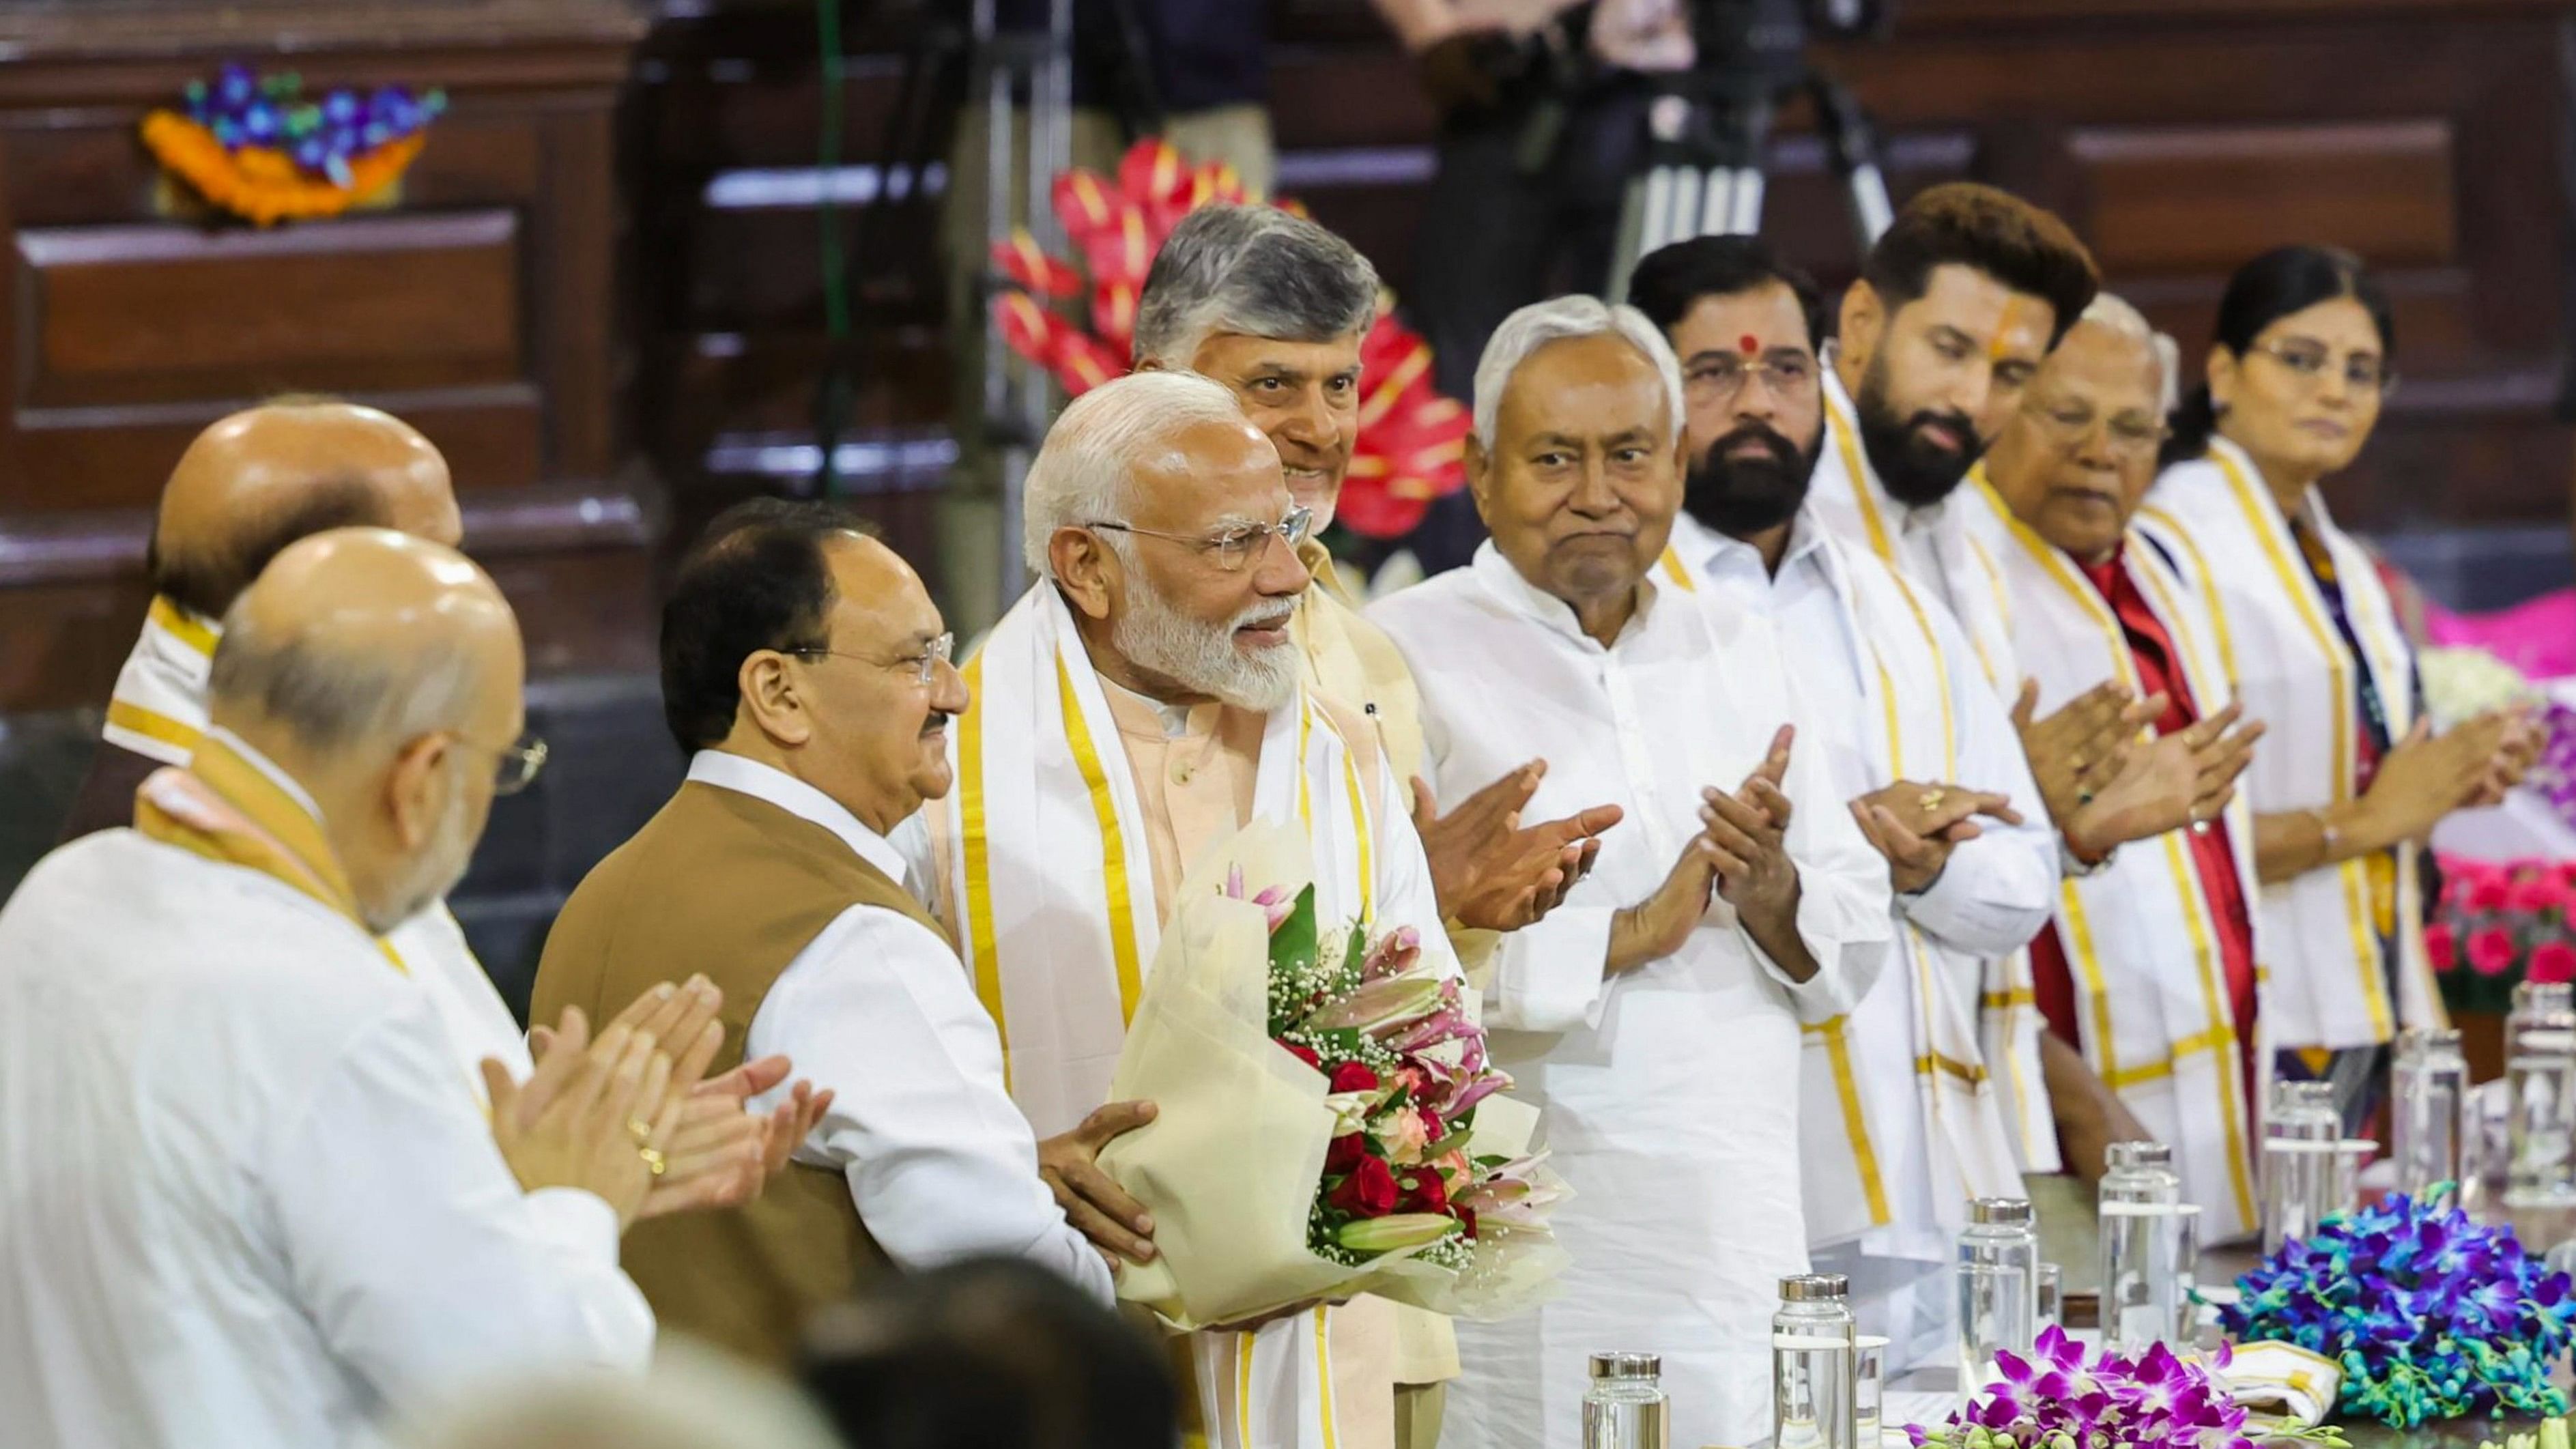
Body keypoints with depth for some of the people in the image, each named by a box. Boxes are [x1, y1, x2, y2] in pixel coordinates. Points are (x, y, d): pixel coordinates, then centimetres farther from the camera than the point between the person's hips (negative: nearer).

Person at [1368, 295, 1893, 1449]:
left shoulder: (1736, 658, 16)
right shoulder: (1410, 656, -4)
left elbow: (1853, 953, 15)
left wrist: (1774, 894, -7)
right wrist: (1630, 934, -13)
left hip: (1743, 1253, 5)